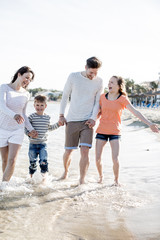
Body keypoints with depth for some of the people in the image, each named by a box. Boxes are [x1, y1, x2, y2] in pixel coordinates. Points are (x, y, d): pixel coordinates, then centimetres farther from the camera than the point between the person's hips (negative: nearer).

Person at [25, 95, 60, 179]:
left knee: (44, 161, -8)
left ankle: (44, 176, 5)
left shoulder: (47, 117, 5)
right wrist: (29, 133, -24)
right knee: (32, 162, 9)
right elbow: (26, 128, -5)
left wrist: (57, 124, 16)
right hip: (33, 143, -1)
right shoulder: (31, 117, -7)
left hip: (43, 143, 1)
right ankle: (31, 176, 27)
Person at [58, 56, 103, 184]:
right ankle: (66, 171, 35)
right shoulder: (73, 77, -2)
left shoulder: (99, 81, 1)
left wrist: (93, 118, -5)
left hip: (87, 121, 0)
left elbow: (97, 102, 8)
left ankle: (82, 181, -3)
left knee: (84, 151, -12)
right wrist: (61, 115, 4)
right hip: (72, 120, 0)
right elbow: (65, 95, 6)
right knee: (68, 151, 5)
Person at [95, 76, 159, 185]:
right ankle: (101, 176, 30)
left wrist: (149, 124, -23)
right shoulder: (103, 97, 4)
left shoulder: (123, 99, -6)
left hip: (115, 132, -3)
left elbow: (135, 112, -14)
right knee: (98, 158, 1)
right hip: (102, 131, 3)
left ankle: (116, 179, 14)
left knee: (115, 159, -12)